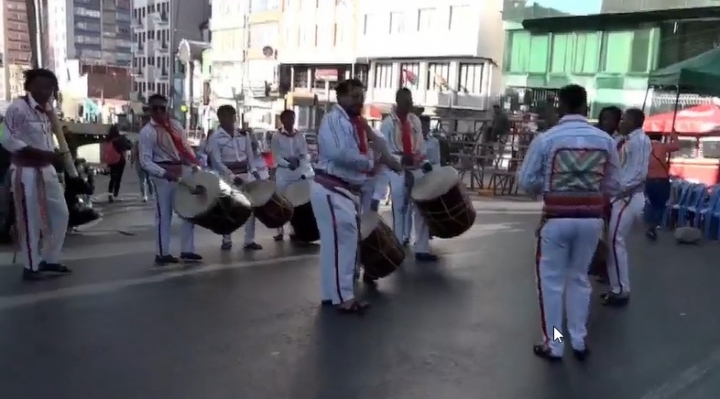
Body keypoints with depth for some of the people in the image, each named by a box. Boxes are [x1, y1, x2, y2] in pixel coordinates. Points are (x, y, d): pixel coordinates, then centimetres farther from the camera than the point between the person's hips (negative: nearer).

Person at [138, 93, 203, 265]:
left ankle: (187, 250, 20)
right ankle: (162, 253, 10)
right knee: (164, 214, -1)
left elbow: (186, 147, 14)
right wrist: (164, 173, -24)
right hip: (163, 175, -6)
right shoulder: (147, 132, -8)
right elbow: (145, 161, -13)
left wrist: (195, 165, 0)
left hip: (183, 171, 6)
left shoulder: (176, 125, 10)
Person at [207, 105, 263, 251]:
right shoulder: (215, 138, -7)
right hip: (228, 176, -4)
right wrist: (232, 176, -20)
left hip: (246, 174, 4)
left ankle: (249, 240, 8)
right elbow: (217, 162, -12)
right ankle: (227, 240, 15)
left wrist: (254, 170, -2)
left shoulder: (244, 134, 8)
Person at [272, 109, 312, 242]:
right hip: (283, 173, -2)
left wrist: (304, 171, -11)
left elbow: (306, 155, 3)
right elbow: (277, 157, -6)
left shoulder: (300, 136, 10)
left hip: (300, 173, 2)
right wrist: (288, 163, -22)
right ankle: (280, 231, 7)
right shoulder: (276, 137, 2)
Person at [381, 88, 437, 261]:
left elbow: (420, 143, 14)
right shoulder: (388, 123, -6)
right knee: (399, 208, 1)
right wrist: (400, 159, -23)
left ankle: (422, 249, 12)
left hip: (416, 168, 5)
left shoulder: (415, 120, 11)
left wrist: (425, 161, 1)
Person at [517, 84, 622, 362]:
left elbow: (526, 181, -3)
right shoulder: (605, 140, 2)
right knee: (579, 278, 20)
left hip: (556, 219, -3)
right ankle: (579, 342, 28)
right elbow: (613, 186, 6)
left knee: (551, 281, 10)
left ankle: (553, 346, 18)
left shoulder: (545, 139, -8)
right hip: (591, 219, 4)